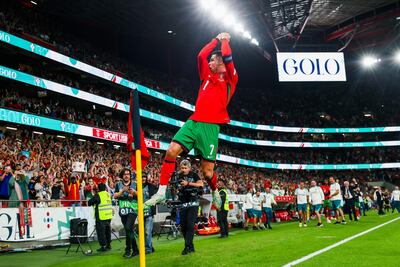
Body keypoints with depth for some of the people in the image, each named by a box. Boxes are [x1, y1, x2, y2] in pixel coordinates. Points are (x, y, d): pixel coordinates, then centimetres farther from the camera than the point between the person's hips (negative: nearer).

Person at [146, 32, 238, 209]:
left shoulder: (230, 79, 6)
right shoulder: (207, 75, 20)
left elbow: (227, 56, -6)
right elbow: (201, 55, 18)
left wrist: (225, 40, 10)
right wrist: (217, 39, 26)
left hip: (210, 126, -5)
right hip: (193, 122, 5)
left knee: (207, 171, -5)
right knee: (171, 151, -13)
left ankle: (215, 192, 27)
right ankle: (161, 191, -6)